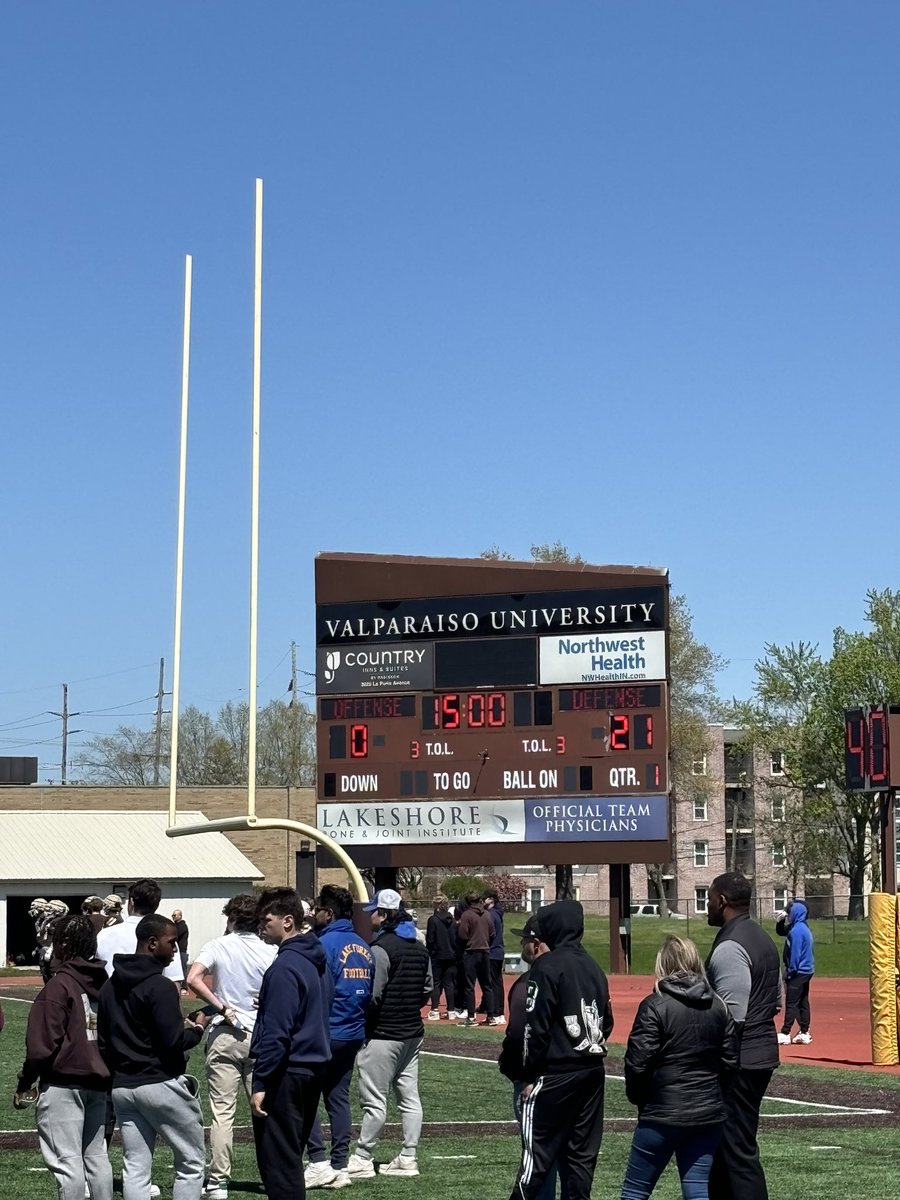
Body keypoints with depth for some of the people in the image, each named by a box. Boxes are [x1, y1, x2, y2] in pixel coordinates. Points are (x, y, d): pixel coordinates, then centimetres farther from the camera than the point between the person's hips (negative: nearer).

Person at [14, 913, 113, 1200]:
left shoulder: (59, 985, -13)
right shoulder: (105, 983, 7)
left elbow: (43, 1044, -15)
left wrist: (24, 1084, -5)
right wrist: (105, 1073, 15)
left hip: (63, 1083, -7)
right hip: (99, 1082, 7)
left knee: (66, 1161, -3)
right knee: (96, 1157, 14)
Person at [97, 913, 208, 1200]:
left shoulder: (110, 986, 11)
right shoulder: (159, 987, -16)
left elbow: (104, 1041, 15)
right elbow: (174, 1041, -20)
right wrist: (197, 1028, -2)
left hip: (123, 1087, 8)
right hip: (162, 1085, -7)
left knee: (134, 1170, 8)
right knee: (191, 1163, 5)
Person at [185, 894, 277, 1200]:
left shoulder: (218, 946, -4)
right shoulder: (270, 953, -2)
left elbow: (193, 979, -19)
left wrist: (222, 1007, -14)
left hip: (224, 1035, -1)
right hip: (260, 1037, 1)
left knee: (222, 1112, 1)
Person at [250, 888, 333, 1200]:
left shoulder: (285, 966, -17)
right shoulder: (317, 960, 11)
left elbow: (276, 1033, -20)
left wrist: (260, 1083, -19)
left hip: (286, 1072, -9)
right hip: (314, 1066, 10)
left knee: (277, 1162, -4)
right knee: (292, 1156, 18)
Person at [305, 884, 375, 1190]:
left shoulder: (324, 944, -14)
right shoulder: (363, 946, 10)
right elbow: (370, 992, 13)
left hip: (325, 1034, -8)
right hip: (354, 1035, 8)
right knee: (339, 1098, 13)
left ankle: (319, 1162, -5)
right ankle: (340, 1166, 14)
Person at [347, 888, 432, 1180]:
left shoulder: (380, 948, -17)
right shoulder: (420, 948, 10)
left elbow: (372, 995, -18)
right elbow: (428, 987, 15)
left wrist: (361, 1026, -6)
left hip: (383, 1034, -8)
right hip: (412, 1032, 9)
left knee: (374, 1100, -3)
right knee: (409, 1097, 10)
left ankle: (362, 1160, 3)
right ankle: (408, 1158, 14)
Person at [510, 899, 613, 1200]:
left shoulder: (548, 966, -11)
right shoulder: (593, 967, 11)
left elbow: (537, 1027, -14)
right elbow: (607, 1021, 15)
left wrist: (529, 1076, -9)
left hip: (555, 1073, -7)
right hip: (593, 1071, 7)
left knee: (537, 1152, -4)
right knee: (582, 1153, 10)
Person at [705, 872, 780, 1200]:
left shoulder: (729, 948, -18)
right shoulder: (763, 939, 14)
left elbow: (732, 1017, -22)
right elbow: (774, 1003, 19)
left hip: (739, 1060, -10)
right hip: (762, 1053, 10)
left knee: (738, 1150, -5)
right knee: (725, 1141, 18)